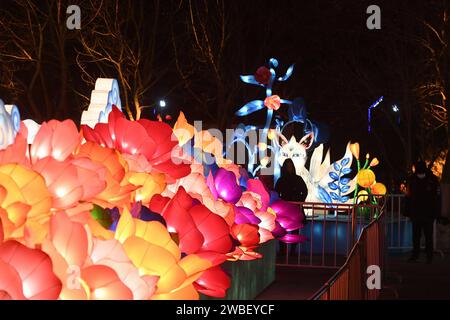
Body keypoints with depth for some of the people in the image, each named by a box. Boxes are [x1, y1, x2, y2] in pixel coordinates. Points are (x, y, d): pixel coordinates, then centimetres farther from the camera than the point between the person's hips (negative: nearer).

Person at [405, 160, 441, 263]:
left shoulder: (432, 179, -7)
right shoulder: (412, 179, 1)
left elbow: (437, 197, -3)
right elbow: (408, 196, 8)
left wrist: (436, 212, -6)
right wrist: (408, 211, 6)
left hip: (428, 214, -3)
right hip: (415, 213, 3)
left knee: (428, 236, 3)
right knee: (416, 235, 10)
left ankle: (429, 256, 11)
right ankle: (415, 255, 20)